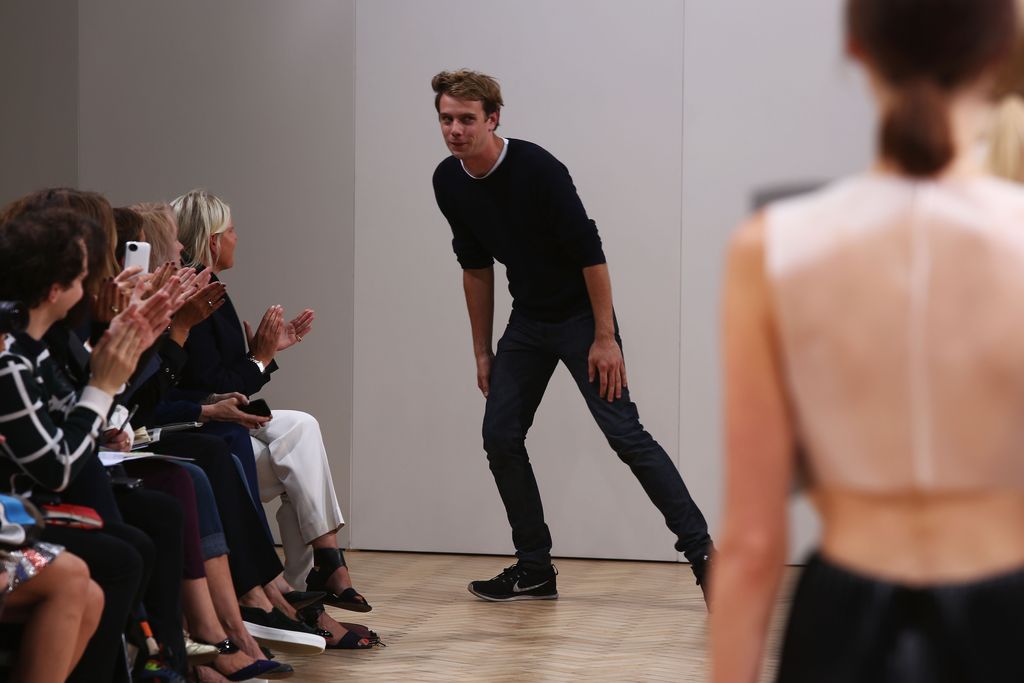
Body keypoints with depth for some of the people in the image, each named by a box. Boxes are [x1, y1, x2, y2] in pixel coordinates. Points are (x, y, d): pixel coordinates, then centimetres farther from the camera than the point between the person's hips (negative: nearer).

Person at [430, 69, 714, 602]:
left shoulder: (538, 168, -26)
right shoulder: (448, 183, -5)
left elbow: (589, 252, -22)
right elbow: (475, 267, 7)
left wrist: (605, 338, -22)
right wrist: (482, 351, 8)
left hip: (580, 316, -7)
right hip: (527, 323, 7)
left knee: (624, 433, -13)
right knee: (500, 436, 0)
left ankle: (700, 549, -9)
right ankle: (535, 568, 8)